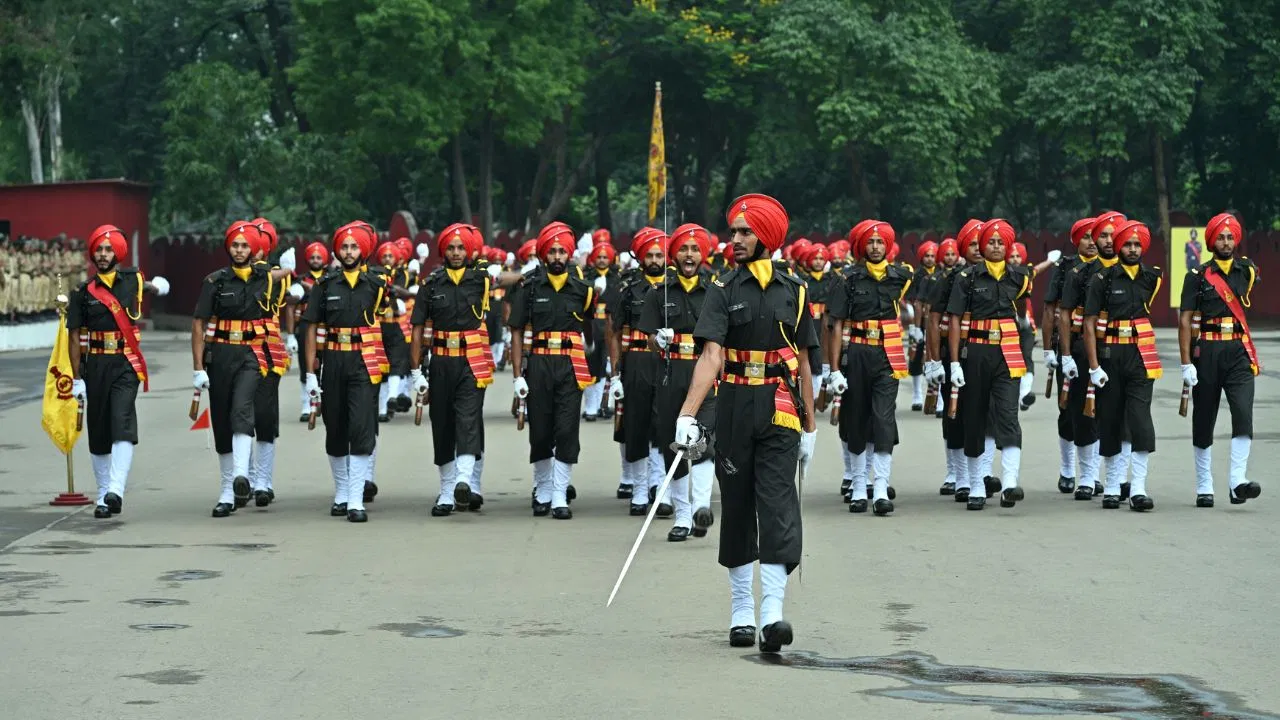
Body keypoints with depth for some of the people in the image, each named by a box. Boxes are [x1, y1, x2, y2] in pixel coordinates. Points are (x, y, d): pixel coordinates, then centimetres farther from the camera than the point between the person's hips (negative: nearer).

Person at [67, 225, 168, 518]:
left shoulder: (132, 279, 4)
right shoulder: (84, 293, 3)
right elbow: (75, 337, 5)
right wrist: (76, 379, 2)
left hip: (126, 365, -2)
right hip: (96, 366, 2)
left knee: (123, 427, -19)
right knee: (98, 435, 7)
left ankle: (116, 491, -29)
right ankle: (103, 496, 17)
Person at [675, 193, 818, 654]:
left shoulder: (793, 291, 6)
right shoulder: (724, 291, 1)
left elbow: (802, 363, 11)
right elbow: (712, 358, -10)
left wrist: (809, 428, 12)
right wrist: (686, 415, -22)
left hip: (780, 412, 0)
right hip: (735, 409, 0)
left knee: (778, 504, -12)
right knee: (737, 508, 7)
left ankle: (773, 613, -20)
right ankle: (741, 614, 17)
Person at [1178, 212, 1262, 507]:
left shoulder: (1247, 271, 8)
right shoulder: (1198, 275, -1)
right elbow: (1185, 319, -4)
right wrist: (1186, 363, -10)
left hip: (1239, 353, 1)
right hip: (1207, 353, -1)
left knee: (1243, 414, -16)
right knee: (1204, 422, 6)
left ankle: (1238, 482, -21)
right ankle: (1204, 488, 15)